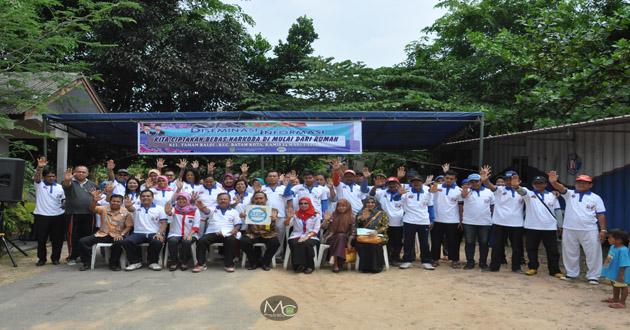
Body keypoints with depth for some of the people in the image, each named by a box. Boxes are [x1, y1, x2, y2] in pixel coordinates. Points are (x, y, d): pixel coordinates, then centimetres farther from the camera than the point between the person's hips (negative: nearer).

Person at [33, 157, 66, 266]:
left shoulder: (60, 187, 8)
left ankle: (55, 258, 19)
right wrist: (39, 167, -40)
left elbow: (64, 200, 13)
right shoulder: (39, 185, 0)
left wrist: (64, 205, -10)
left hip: (58, 216, 2)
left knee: (57, 239, 6)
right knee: (41, 239, 4)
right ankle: (41, 258, 18)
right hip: (42, 216, -2)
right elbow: (36, 177, -21)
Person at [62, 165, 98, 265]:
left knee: (87, 236, 6)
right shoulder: (70, 182, 1)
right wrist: (66, 180, -47)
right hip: (73, 214, -3)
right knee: (72, 237, 0)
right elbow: (66, 185, -23)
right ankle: (72, 257, 10)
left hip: (89, 214, 3)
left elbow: (98, 197, 23)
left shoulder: (92, 184, 15)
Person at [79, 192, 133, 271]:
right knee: (82, 241, -12)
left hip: (116, 236, -3)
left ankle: (113, 263, -11)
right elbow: (92, 209, -12)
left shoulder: (126, 212, 1)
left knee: (119, 243, -37)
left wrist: (121, 234, -18)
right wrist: (94, 200, -33)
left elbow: (129, 226, -1)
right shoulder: (104, 209, 6)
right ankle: (86, 263, 4)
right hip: (102, 234, 3)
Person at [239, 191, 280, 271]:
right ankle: (253, 262, -3)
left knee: (275, 243, -29)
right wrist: (243, 216, -32)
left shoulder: (272, 210, 8)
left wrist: (273, 219, -32)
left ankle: (265, 262, -2)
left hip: (268, 234, 0)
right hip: (253, 233, 1)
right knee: (243, 241, -28)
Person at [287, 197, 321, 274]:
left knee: (307, 244, -34)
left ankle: (309, 266, -18)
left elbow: (316, 230, 0)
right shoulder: (295, 214, 14)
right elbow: (286, 224, 2)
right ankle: (299, 265, -21)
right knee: (295, 244, -33)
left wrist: (307, 236, -16)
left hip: (311, 237, -1)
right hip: (296, 236, 1)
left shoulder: (316, 215, 8)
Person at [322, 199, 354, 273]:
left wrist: (349, 242, -7)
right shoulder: (333, 215, 1)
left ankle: (336, 263, -34)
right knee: (339, 236, -32)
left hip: (344, 239, 1)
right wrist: (326, 220, -20)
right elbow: (323, 227, -3)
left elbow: (351, 232, 5)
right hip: (331, 238, -1)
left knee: (341, 236, -33)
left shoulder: (351, 218, 2)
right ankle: (336, 262, -33)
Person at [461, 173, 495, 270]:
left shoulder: (488, 192, 8)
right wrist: (464, 194, -49)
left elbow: (493, 206, 15)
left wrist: (493, 218, 9)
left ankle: (483, 262, 20)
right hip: (469, 222, -1)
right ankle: (470, 262, 13)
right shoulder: (467, 191, -1)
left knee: (484, 243, 8)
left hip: (485, 223, 2)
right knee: (469, 243, 4)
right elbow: (463, 195, -25)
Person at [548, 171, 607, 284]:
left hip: (589, 230, -1)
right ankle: (571, 273, 25)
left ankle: (593, 276, 14)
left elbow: (601, 215, 2)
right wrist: (554, 182, -38)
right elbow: (560, 187, -16)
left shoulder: (595, 198, 3)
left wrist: (603, 230, -4)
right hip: (569, 229, 2)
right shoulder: (569, 194, 4)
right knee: (570, 253, 11)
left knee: (593, 253, 2)